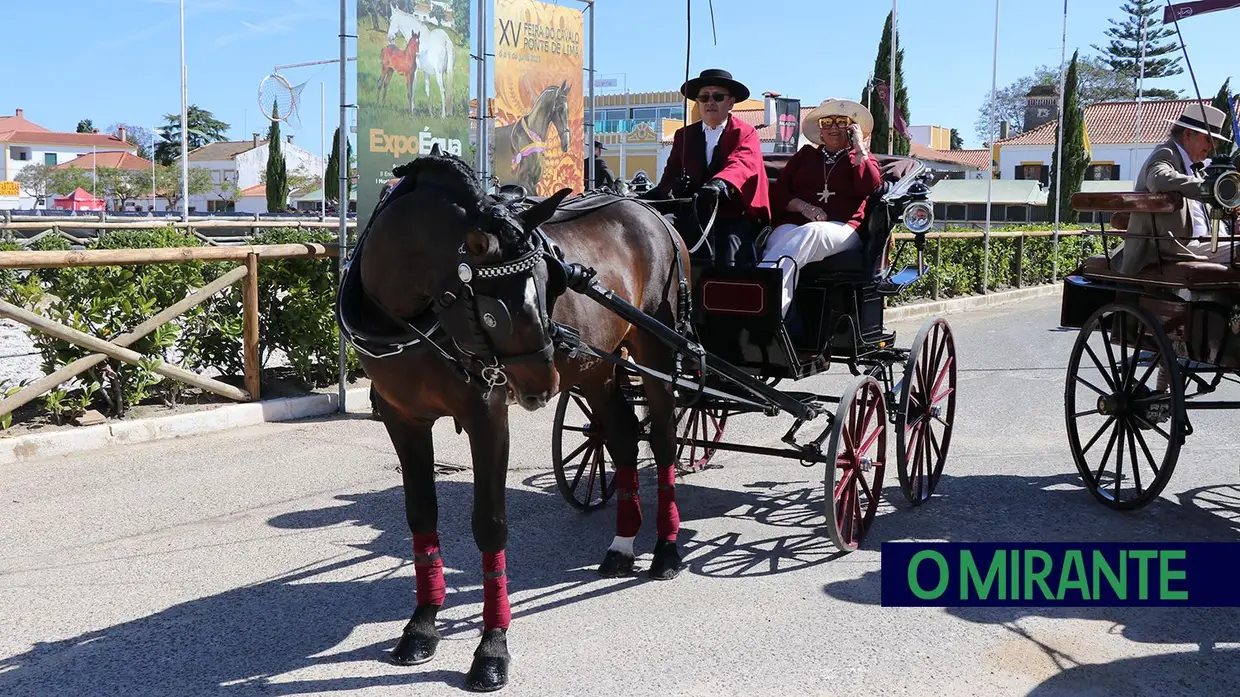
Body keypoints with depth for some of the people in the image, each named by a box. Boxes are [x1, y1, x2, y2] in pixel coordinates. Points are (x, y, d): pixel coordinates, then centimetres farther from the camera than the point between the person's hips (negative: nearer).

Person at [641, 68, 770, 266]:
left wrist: (720, 183, -38)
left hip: (735, 218, -3)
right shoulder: (684, 135, 18)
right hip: (694, 217, 3)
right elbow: (671, 173, 9)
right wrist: (672, 187, -18)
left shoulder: (746, 133, 5)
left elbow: (743, 163, -15)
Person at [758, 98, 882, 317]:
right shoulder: (806, 154, 29)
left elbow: (870, 187, 1)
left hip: (842, 229, -2)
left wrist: (859, 149, 6)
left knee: (808, 234, -39)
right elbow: (778, 191, 17)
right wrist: (802, 206, -2)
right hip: (793, 224, 2)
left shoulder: (862, 158, 25)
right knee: (784, 237, -38)